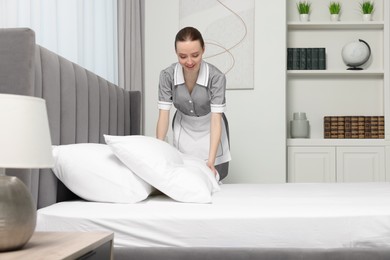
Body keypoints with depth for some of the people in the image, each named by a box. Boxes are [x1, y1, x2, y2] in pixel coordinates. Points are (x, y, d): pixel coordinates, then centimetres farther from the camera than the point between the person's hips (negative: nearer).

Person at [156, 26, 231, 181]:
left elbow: (216, 120, -30)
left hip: (210, 130, -1)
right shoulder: (167, 76, -22)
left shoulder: (216, 77, -28)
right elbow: (163, 115, -21)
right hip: (183, 129, 2)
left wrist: (211, 160, -39)